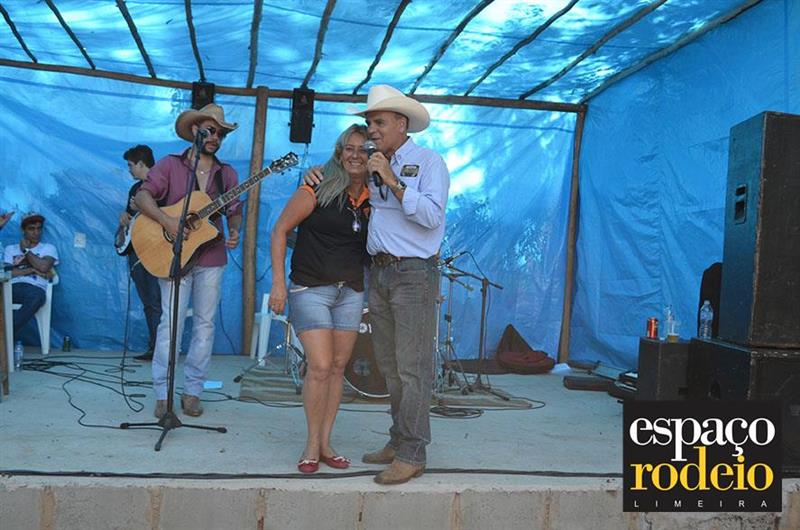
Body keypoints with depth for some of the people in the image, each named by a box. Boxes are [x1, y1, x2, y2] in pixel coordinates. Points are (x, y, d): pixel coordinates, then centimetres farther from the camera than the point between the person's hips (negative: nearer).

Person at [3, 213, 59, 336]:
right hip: (13, 287, 2)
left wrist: (26, 250, 10)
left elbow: (43, 267, -2)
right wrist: (32, 270, -2)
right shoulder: (10, 249, 24)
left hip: (35, 288, -2)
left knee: (37, 296, -42)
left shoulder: (48, 248, 20)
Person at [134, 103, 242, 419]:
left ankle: (192, 391, 15)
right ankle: (163, 395, 3)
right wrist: (166, 221, -22)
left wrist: (234, 231, -8)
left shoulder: (226, 173, 12)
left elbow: (235, 210, 13)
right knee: (171, 323, -5)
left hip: (211, 258, 4)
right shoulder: (170, 165, 2)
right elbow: (142, 196, -7)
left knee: (205, 323, 5)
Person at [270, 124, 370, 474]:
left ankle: (325, 443, 21)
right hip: (310, 288, -5)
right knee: (320, 367, -10)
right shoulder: (318, 189, -9)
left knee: (337, 368, 9)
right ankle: (312, 445, 8)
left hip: (351, 292, 5)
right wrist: (278, 281, -11)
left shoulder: (374, 200, 4)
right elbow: (280, 230, -7)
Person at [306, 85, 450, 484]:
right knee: (389, 366, 12)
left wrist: (393, 182, -17)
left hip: (414, 273, -7)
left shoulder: (428, 162, -3)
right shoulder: (373, 168, 16)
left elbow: (432, 216, -16)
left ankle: (412, 454, 0)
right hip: (379, 273, 7)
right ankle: (398, 440, 23)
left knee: (412, 368, -5)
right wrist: (319, 177, 11)